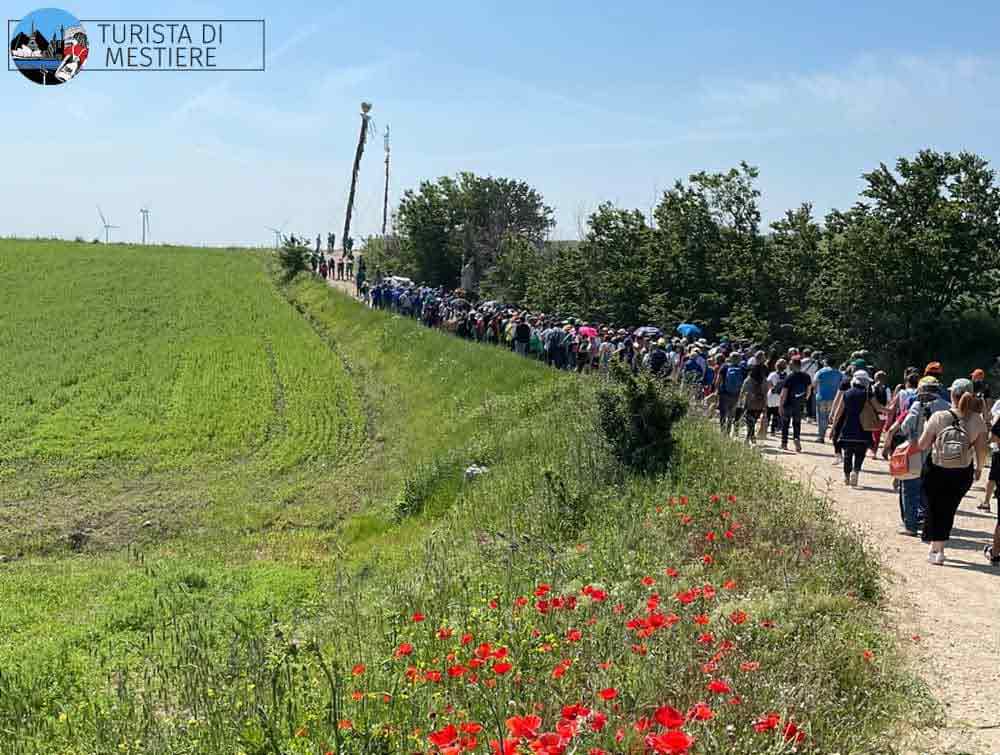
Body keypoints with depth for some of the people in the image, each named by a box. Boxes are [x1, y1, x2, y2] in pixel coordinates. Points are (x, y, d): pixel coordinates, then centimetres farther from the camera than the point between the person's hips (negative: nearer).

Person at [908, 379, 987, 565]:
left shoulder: (938, 417, -15)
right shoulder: (977, 420, -12)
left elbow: (922, 445, -10)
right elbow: (981, 449, -6)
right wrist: (979, 468, 11)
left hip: (936, 471, -1)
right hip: (963, 473, 1)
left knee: (935, 508, 14)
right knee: (948, 509, 16)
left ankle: (936, 549, 16)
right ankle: (938, 547, 21)